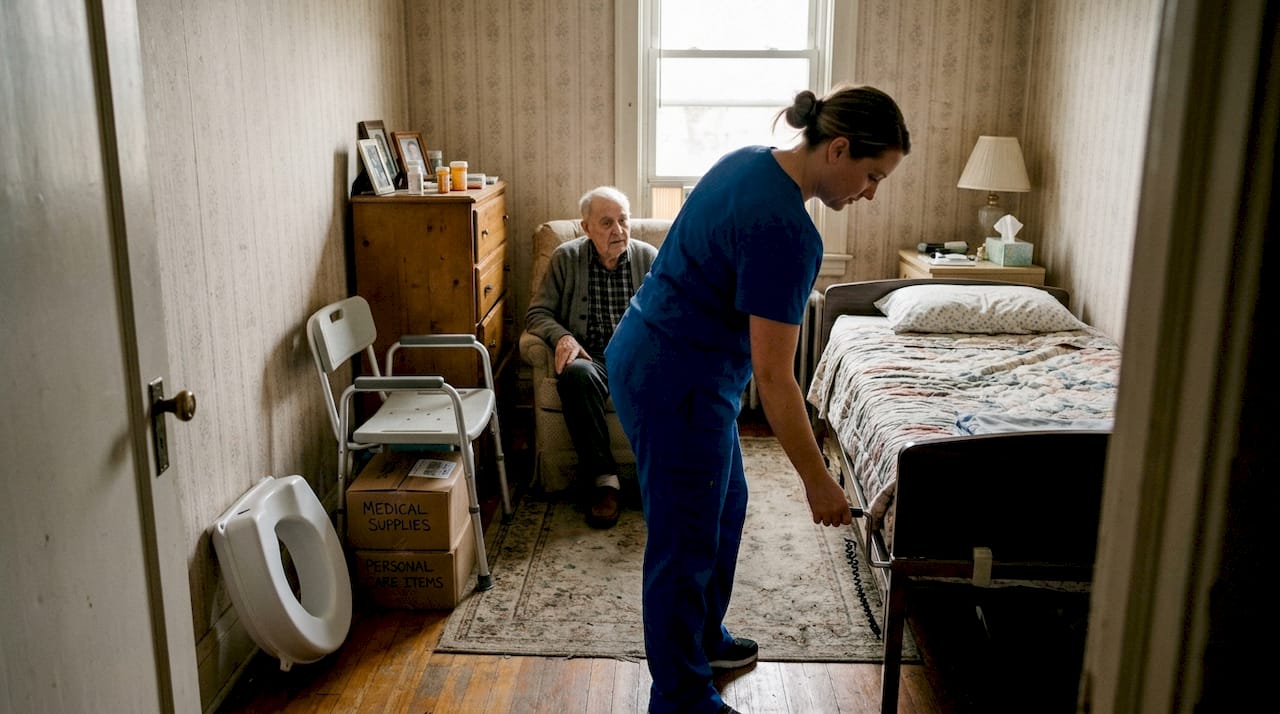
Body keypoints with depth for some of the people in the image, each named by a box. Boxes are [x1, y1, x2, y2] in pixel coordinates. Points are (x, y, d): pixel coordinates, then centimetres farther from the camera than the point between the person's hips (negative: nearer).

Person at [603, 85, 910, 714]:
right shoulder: (786, 231, -26)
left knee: (724, 505, 23)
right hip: (676, 384, -10)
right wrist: (817, 481, -16)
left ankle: (703, 639, 42)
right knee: (686, 543, 3)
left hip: (647, 351, 10)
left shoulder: (749, 162, 3)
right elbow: (773, 375, -25)